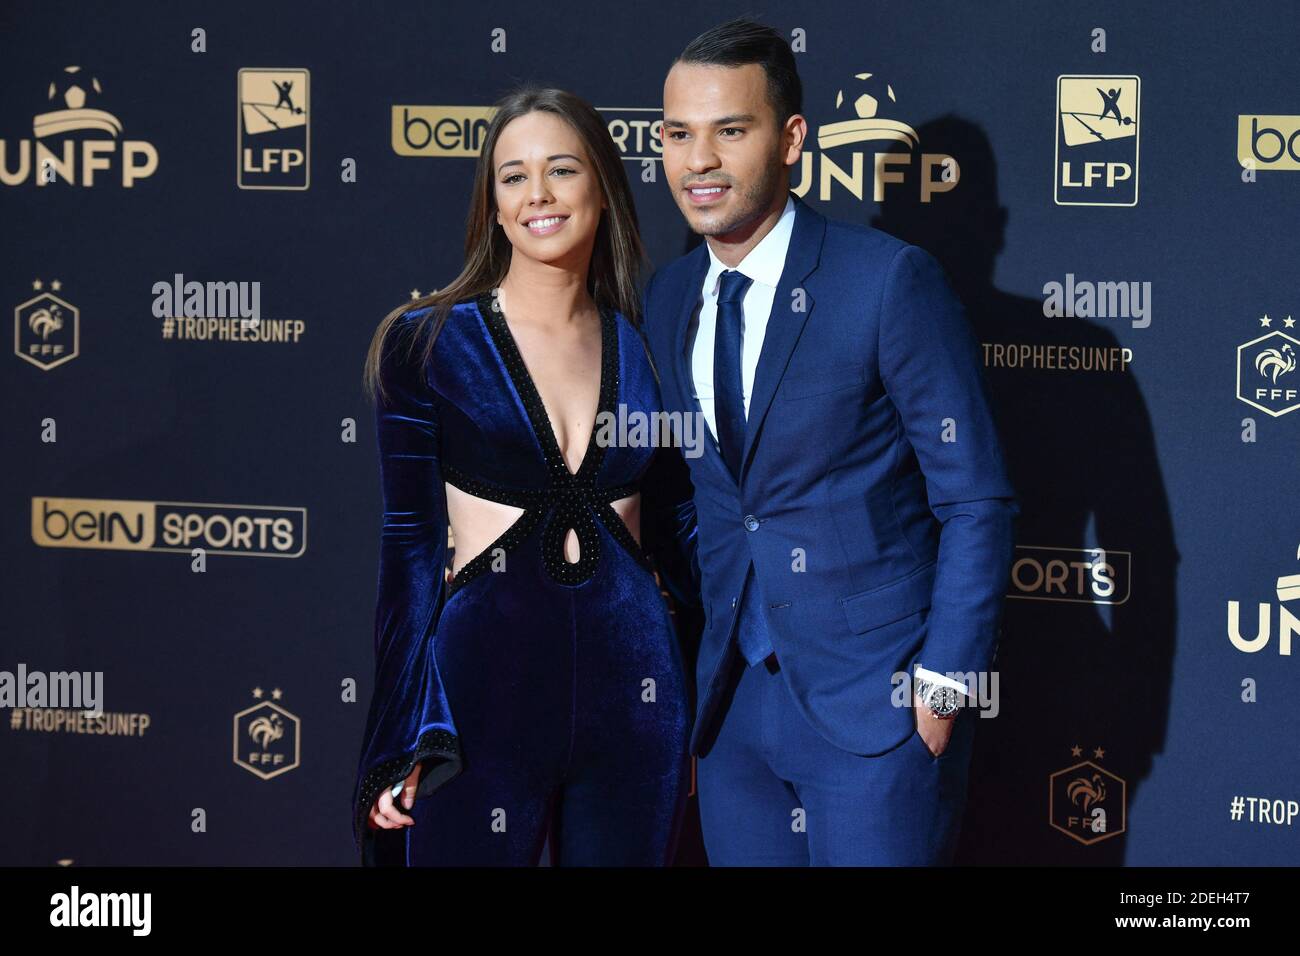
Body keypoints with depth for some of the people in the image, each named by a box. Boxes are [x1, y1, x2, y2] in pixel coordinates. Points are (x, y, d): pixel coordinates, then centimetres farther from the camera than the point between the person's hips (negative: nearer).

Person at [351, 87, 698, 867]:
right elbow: (411, 545, 0)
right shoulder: (427, 343, 1)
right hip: (485, 691, -3)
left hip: (632, 695, 3)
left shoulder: (646, 347, 8)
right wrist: (404, 741, -3)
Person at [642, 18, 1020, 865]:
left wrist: (944, 683, -13)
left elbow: (977, 501, -10)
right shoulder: (668, 299, 8)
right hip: (735, 698, 6)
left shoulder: (890, 280, -11)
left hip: (877, 700, -6)